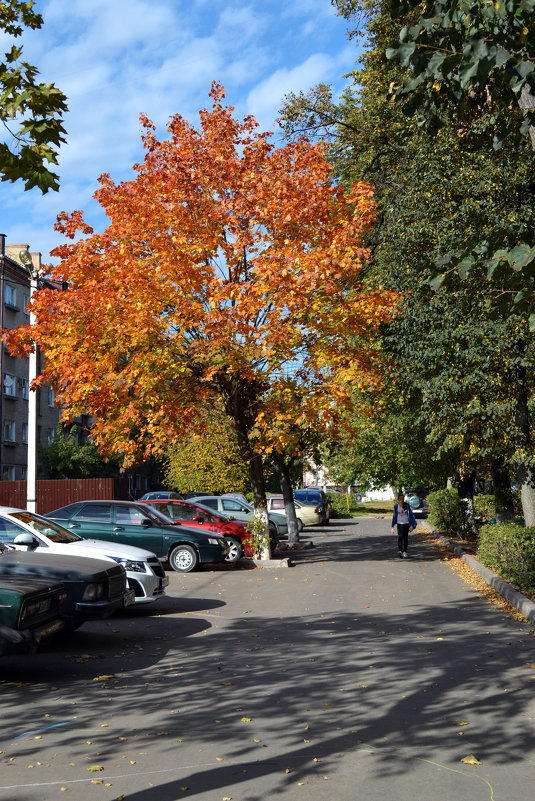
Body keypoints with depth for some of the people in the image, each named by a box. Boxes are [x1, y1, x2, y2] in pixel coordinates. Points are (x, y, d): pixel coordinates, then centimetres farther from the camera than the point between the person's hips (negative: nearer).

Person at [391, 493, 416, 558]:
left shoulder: (407, 505, -2)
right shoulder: (396, 506, 0)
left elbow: (410, 515, 3)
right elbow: (394, 516, 7)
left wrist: (411, 525, -1)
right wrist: (393, 526, 6)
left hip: (406, 524, 1)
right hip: (399, 524, -1)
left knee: (405, 538, 6)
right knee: (400, 537, -15)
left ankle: (404, 551, 17)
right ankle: (400, 550, -24)